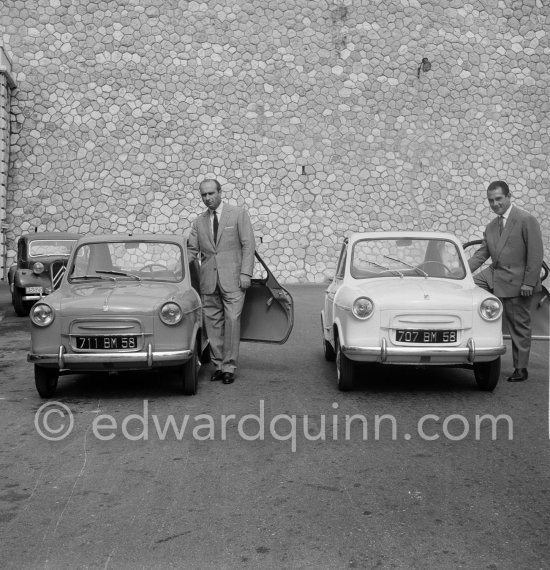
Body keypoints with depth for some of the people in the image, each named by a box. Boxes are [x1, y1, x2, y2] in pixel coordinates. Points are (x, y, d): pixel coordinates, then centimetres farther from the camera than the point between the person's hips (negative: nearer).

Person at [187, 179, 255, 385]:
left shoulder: (238, 214, 3)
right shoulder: (199, 222, 14)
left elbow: (248, 245, -1)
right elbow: (192, 249, 13)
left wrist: (245, 273, -10)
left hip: (232, 278, -4)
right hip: (209, 280, 4)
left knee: (232, 320, -8)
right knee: (213, 323, 5)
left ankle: (229, 367, -2)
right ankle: (218, 365, 13)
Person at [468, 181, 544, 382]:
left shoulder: (526, 220, -10)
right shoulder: (491, 227, 11)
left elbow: (535, 254, -13)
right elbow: (482, 254, 11)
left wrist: (529, 283, -18)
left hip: (516, 281, -7)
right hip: (493, 276, 7)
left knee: (519, 327, 2)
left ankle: (521, 369, 14)